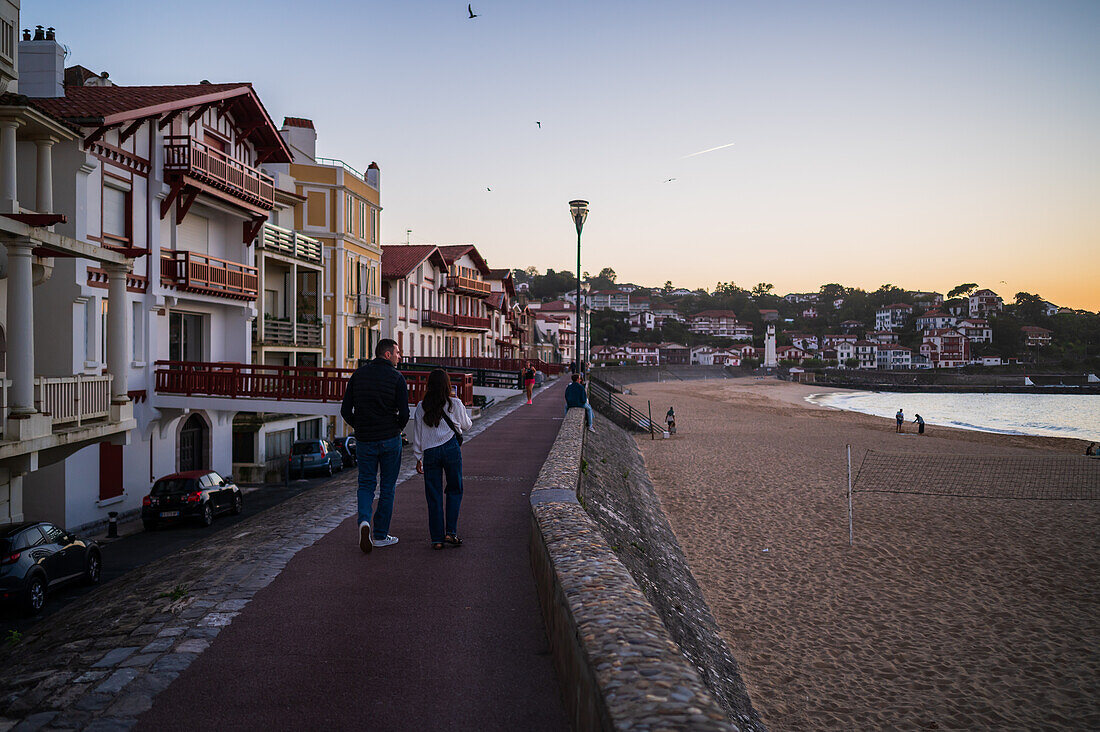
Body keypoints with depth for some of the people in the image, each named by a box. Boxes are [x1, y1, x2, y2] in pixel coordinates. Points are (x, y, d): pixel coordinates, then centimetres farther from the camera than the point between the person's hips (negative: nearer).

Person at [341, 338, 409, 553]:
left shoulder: (358, 374, 3)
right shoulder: (397, 377, -7)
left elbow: (346, 411, 2)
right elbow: (404, 413, -12)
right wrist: (397, 428, 8)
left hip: (364, 440, 3)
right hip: (390, 440, -2)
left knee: (365, 485, 14)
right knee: (387, 487, 10)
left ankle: (364, 521, -12)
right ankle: (380, 535, 15)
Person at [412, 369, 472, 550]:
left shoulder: (421, 408, 3)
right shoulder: (455, 404, -1)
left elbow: (417, 434, 6)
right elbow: (466, 425, 14)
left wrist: (418, 458, 14)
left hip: (429, 452, 2)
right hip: (451, 448, -2)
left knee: (434, 496, 7)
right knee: (454, 490, 14)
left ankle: (437, 539, 9)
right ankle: (450, 532, 5)